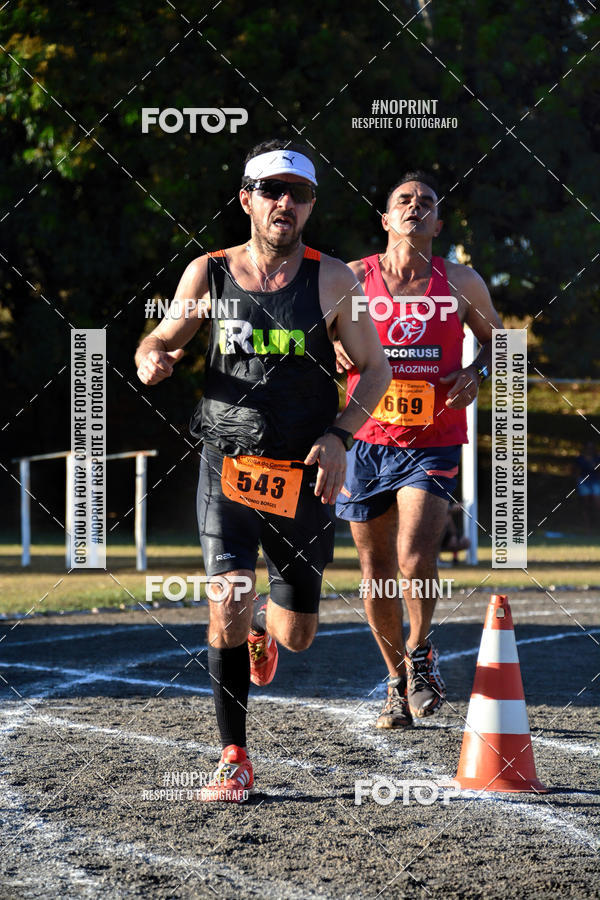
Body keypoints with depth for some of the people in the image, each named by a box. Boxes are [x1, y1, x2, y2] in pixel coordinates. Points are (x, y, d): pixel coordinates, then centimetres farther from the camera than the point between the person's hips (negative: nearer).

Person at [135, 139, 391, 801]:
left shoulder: (330, 280, -1)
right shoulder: (209, 273, 1)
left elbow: (375, 367, 7)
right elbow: (164, 338, 16)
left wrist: (339, 434, -8)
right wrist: (152, 358, -9)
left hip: (305, 474, 1)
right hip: (228, 466, -1)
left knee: (296, 635, 8)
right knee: (227, 605, -19)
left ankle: (263, 621, 47)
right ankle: (234, 759, -7)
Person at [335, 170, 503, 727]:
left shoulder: (461, 284, 4)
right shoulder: (352, 279, 1)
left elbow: (497, 339, 19)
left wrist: (477, 373, -2)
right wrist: (335, 353, -10)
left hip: (433, 446, -1)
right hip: (367, 444, 1)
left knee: (415, 557, -21)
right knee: (376, 575, 5)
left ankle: (420, 653, 7)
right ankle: (397, 679, 27)